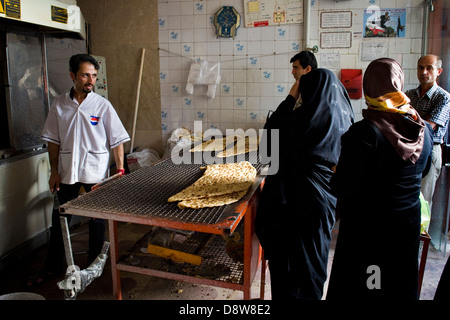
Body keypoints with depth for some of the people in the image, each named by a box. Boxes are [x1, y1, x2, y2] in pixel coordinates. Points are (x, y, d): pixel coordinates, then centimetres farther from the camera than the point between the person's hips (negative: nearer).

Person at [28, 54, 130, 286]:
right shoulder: (59, 105, 2)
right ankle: (52, 267, 30)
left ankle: (94, 266, 28)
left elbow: (117, 141, -4)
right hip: (67, 172, 3)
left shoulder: (102, 105, -5)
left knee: (96, 221, 9)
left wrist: (120, 171, -9)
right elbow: (53, 140, 7)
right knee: (59, 220, 11)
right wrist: (54, 171, 3)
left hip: (96, 173, -2)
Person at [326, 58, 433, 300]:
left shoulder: (363, 133, -24)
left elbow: (341, 188, -22)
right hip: (407, 225, 6)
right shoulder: (423, 129, -5)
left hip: (365, 228, -5)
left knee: (357, 286, 12)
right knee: (400, 284, 23)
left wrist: (336, 172, -2)